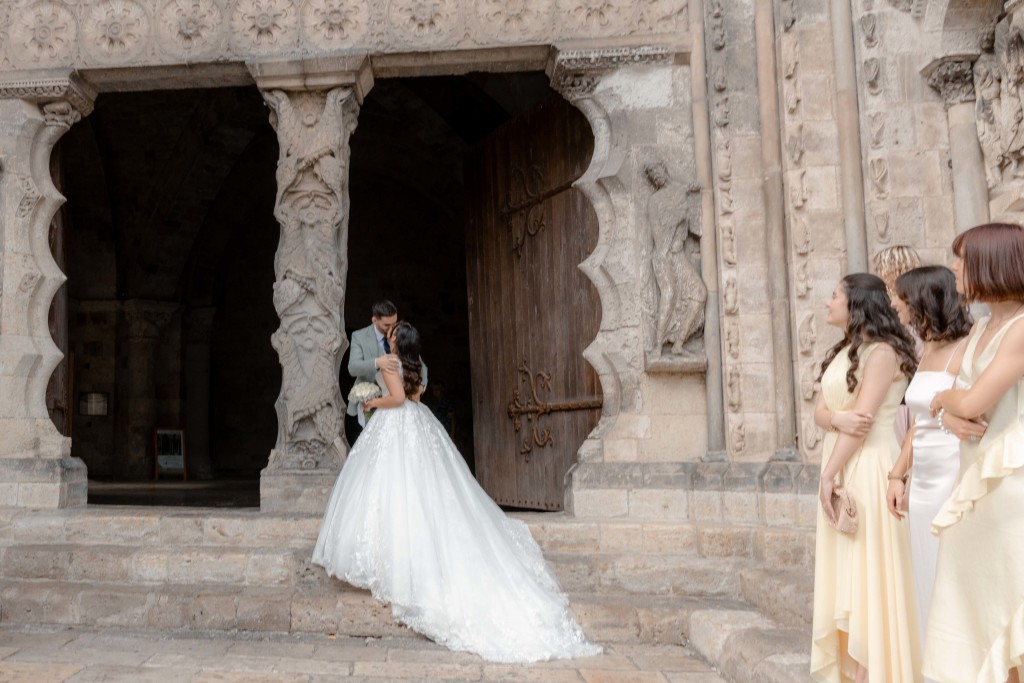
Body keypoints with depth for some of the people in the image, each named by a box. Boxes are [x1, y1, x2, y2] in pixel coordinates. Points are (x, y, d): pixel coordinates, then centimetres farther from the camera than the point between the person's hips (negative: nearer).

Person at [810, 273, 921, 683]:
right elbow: (820, 411, 7)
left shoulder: (881, 351, -11)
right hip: (839, 465, 9)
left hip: (868, 467, -8)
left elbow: (863, 419, -17)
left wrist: (827, 475, -16)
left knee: (868, 570, -4)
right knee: (843, 571, 10)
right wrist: (837, 419, -16)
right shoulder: (842, 352, 16)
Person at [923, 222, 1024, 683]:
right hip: (976, 477, 9)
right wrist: (952, 415, -11)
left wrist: (945, 399, 0)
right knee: (977, 597, 13)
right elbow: (961, 408, 12)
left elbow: (971, 403, -21)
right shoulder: (981, 330, 12)